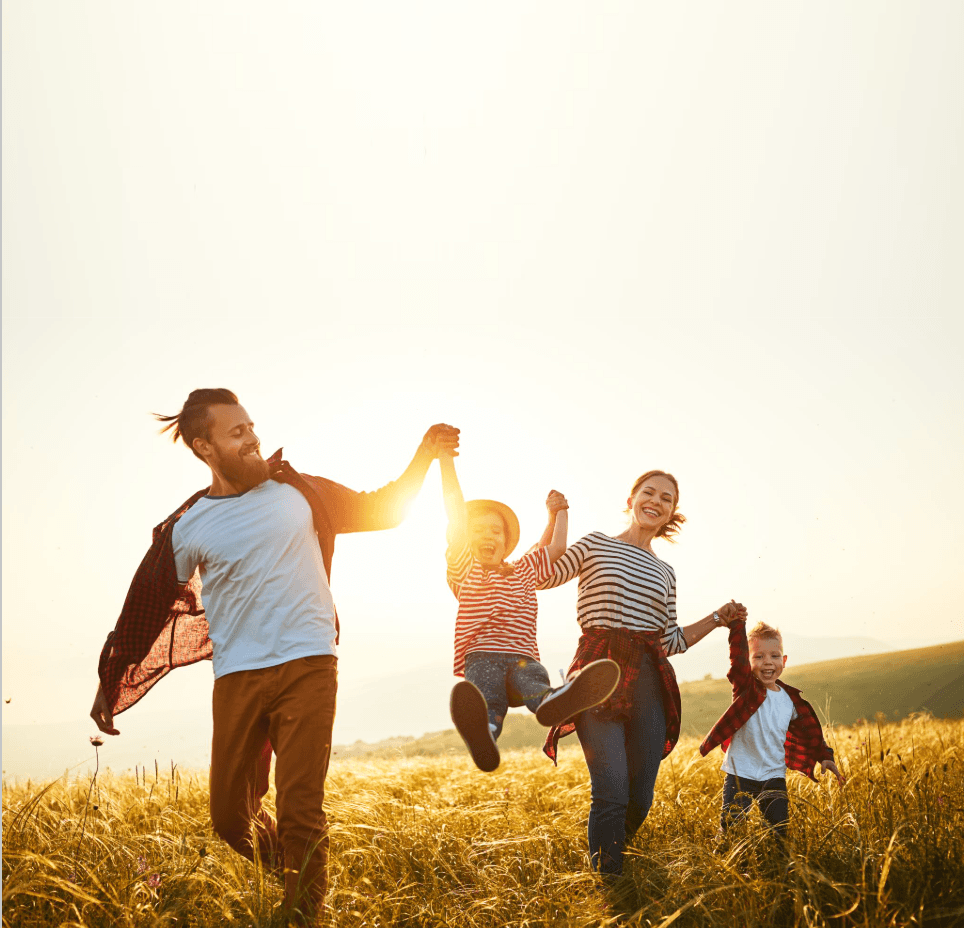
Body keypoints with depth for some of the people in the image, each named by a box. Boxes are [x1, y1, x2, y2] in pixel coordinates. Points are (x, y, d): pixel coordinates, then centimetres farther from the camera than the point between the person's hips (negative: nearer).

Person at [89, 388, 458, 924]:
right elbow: (148, 608, 11)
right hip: (237, 678, 1)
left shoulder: (296, 492, 5)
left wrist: (425, 456, 2)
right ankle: (277, 861, 38)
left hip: (308, 667, -1)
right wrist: (111, 684, 14)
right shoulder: (188, 528, 3)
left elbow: (382, 509, 14)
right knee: (230, 816, 7)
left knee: (302, 809, -7)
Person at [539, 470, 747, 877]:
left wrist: (718, 618, 12)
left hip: (648, 679, 5)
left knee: (641, 797, 3)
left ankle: (607, 857, 27)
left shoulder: (665, 573, 21)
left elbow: (671, 642, 19)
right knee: (612, 793, -14)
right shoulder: (595, 544, 10)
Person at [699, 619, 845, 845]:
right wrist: (737, 623, -33)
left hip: (774, 777, 3)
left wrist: (824, 757, 12)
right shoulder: (746, 688, -7)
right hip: (740, 775, -3)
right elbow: (737, 658, -24)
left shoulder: (790, 700, 5)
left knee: (780, 833, 1)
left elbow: (809, 732, 19)